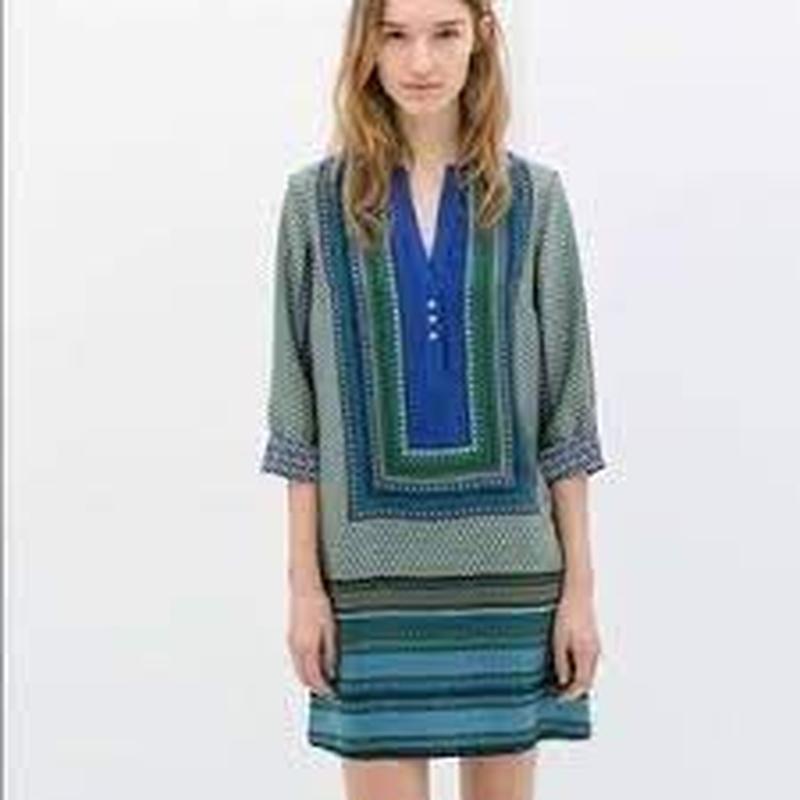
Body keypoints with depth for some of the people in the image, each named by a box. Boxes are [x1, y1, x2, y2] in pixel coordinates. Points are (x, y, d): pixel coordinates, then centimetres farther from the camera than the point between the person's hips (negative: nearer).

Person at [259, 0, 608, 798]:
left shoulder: (532, 196, 2)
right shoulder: (317, 199, 1)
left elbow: (567, 401, 3)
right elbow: (297, 408, 2)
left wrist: (580, 581, 0)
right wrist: (303, 579, -2)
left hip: (509, 560, 1)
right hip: (374, 564, 0)